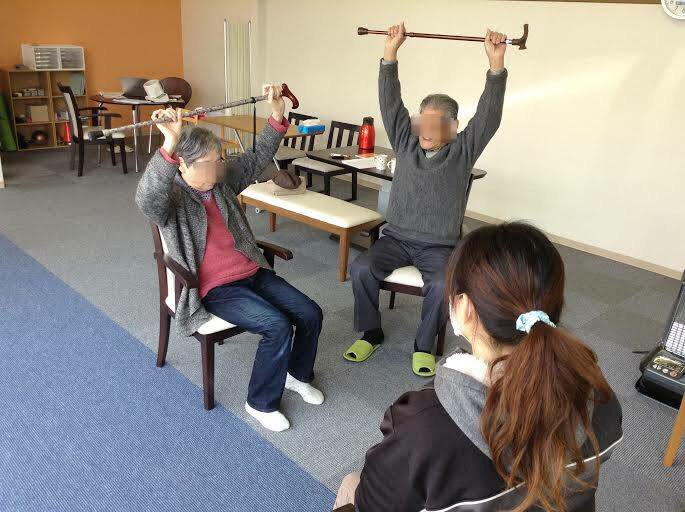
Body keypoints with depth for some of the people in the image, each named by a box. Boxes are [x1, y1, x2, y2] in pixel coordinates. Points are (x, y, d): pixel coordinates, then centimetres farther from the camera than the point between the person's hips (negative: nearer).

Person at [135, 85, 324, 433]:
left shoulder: (223, 181, 6)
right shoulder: (170, 198, -14)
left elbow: (257, 160, 10)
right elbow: (147, 198, -37)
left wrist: (277, 116, -2)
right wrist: (169, 146, -52)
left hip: (253, 273, 7)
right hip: (215, 288, -7)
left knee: (310, 314, -4)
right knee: (278, 326, -25)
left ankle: (297, 374, 25)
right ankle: (261, 403, -1)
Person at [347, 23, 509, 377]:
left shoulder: (462, 152, -1)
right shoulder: (406, 144, 6)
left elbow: (489, 115, -14)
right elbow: (391, 103, -2)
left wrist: (496, 63, -25)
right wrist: (391, 52, -10)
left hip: (438, 246, -2)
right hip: (396, 238, 3)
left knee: (442, 285, -30)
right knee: (361, 268, -22)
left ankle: (423, 346, -5)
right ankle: (370, 333, 0)